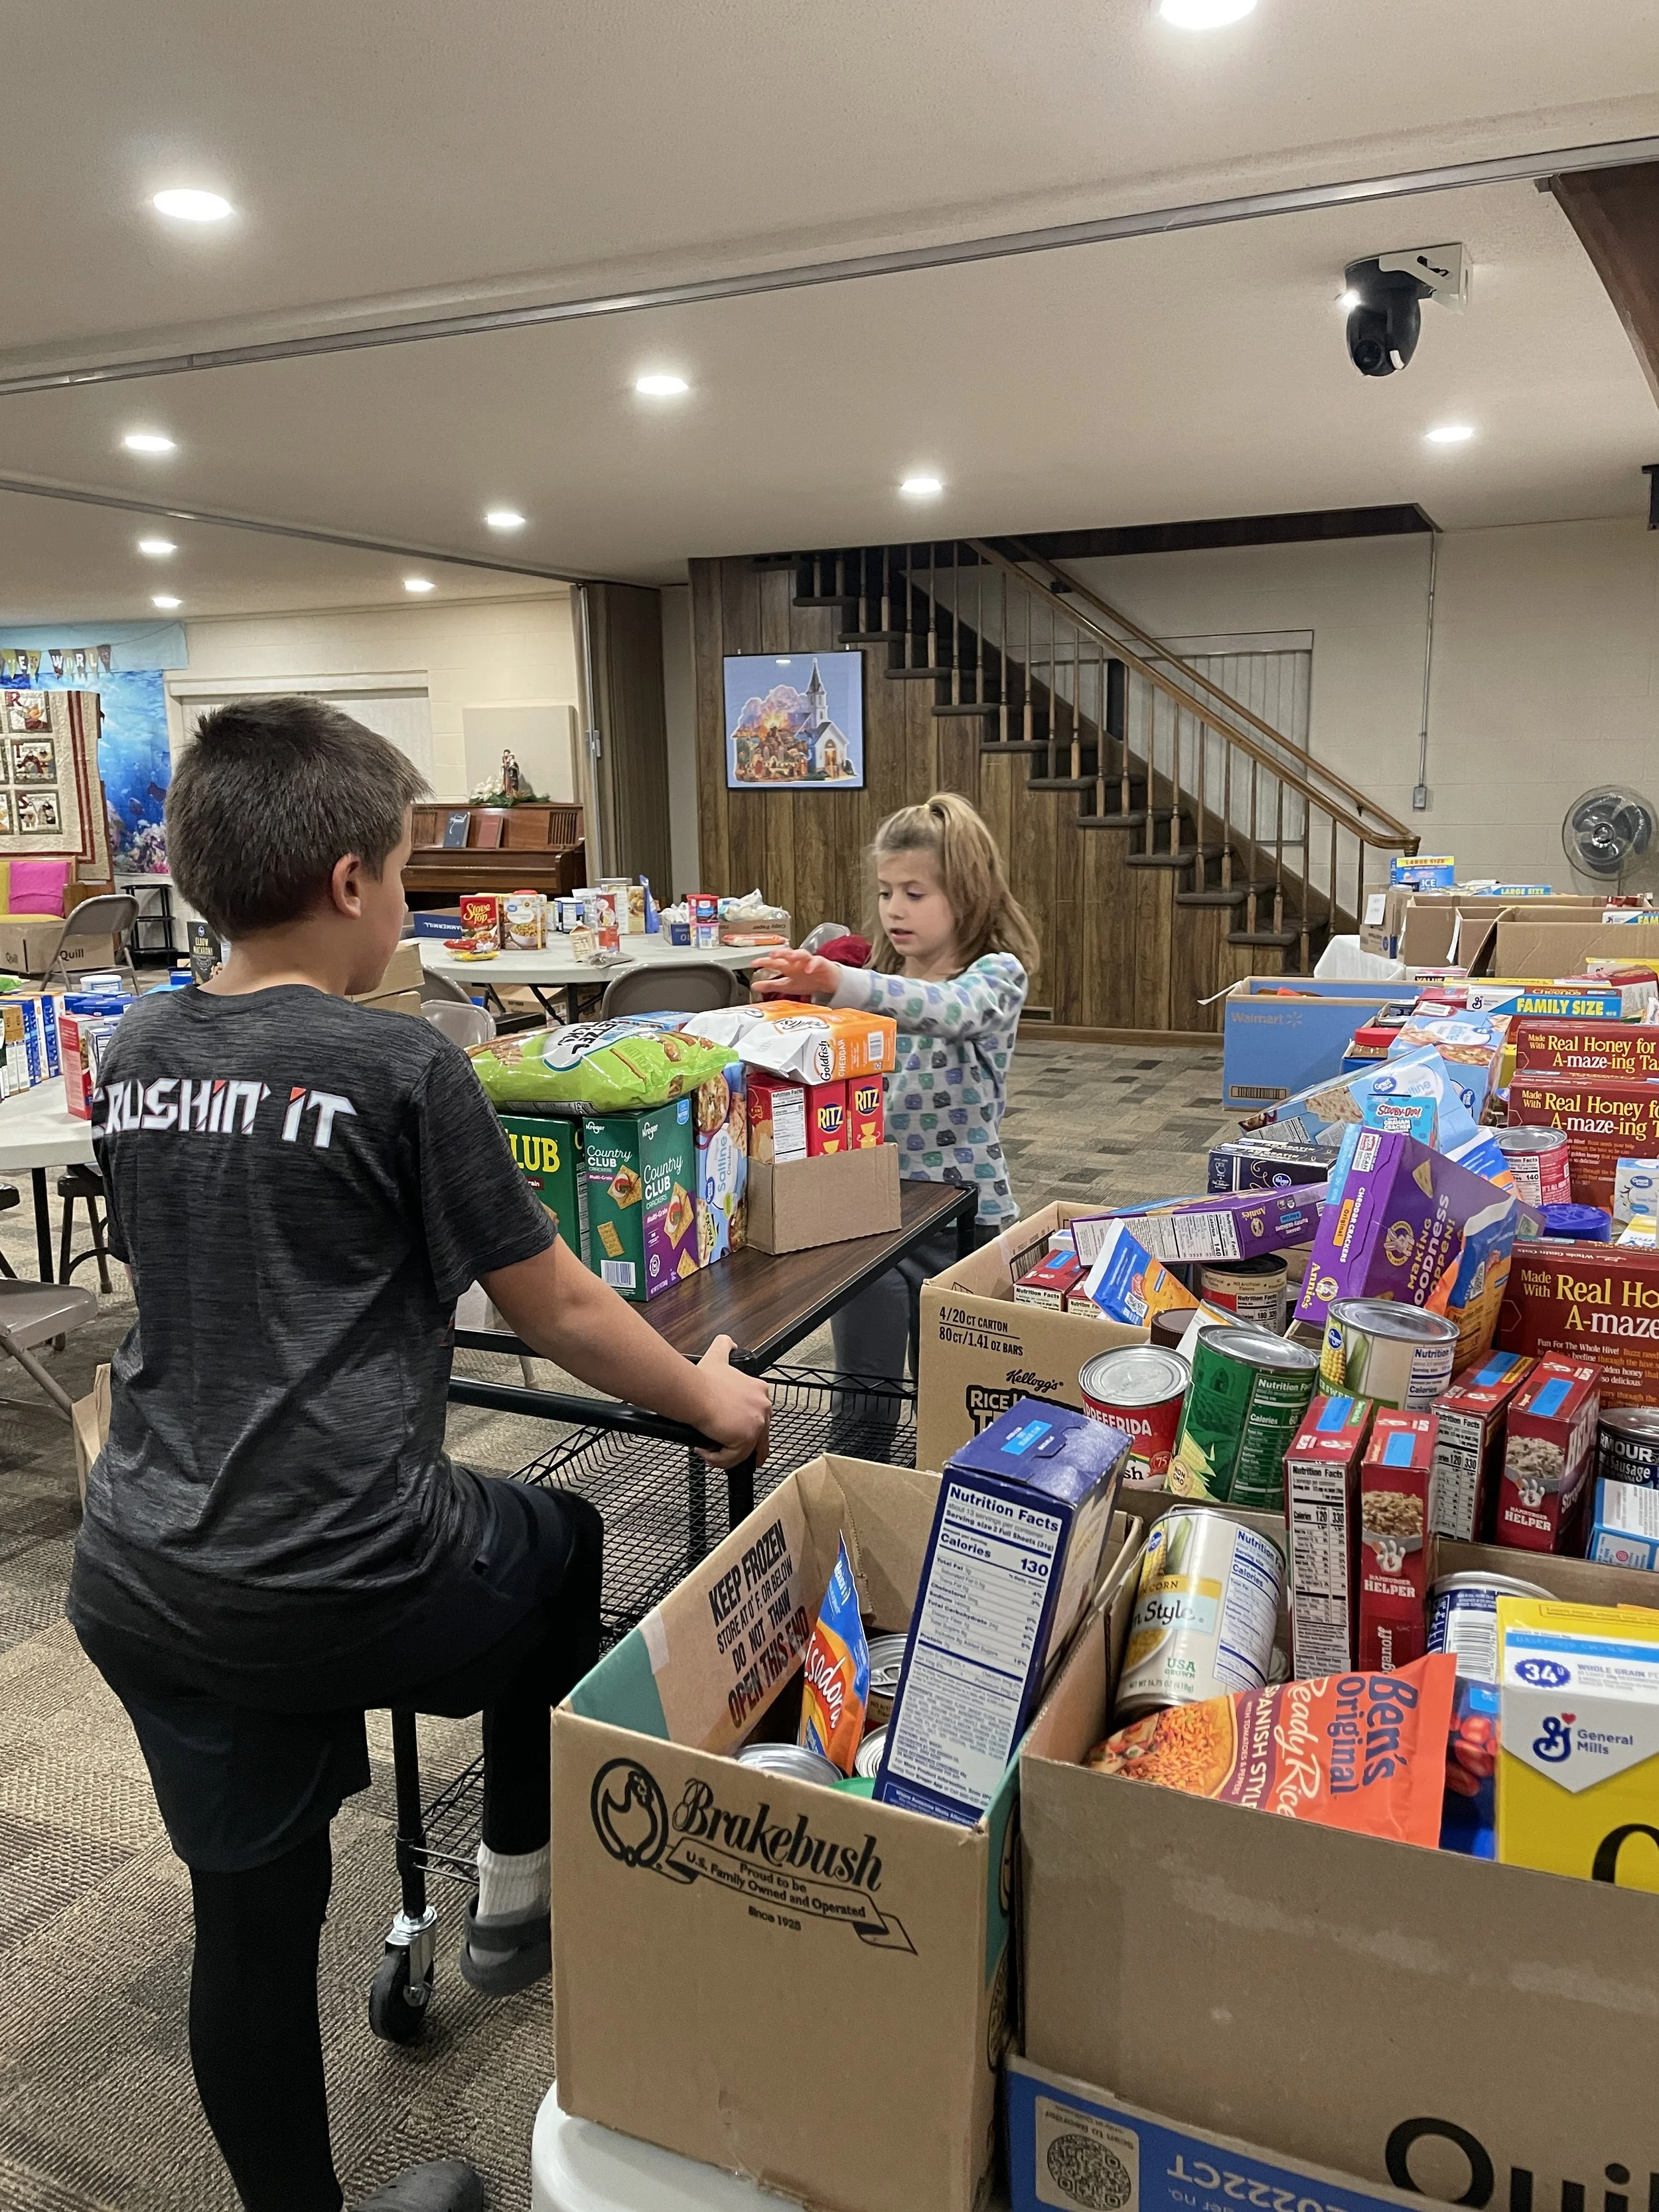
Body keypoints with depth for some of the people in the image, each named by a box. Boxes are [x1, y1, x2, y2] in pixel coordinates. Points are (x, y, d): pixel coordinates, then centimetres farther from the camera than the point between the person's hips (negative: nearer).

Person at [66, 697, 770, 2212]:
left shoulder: (138, 1053, 5)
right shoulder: (401, 1068, -14)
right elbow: (556, 1313, -8)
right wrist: (709, 1402, 8)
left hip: (137, 1588, 6)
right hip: (341, 1588, -6)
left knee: (251, 1916, 19)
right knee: (561, 1540, 24)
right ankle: (519, 1889, 36)